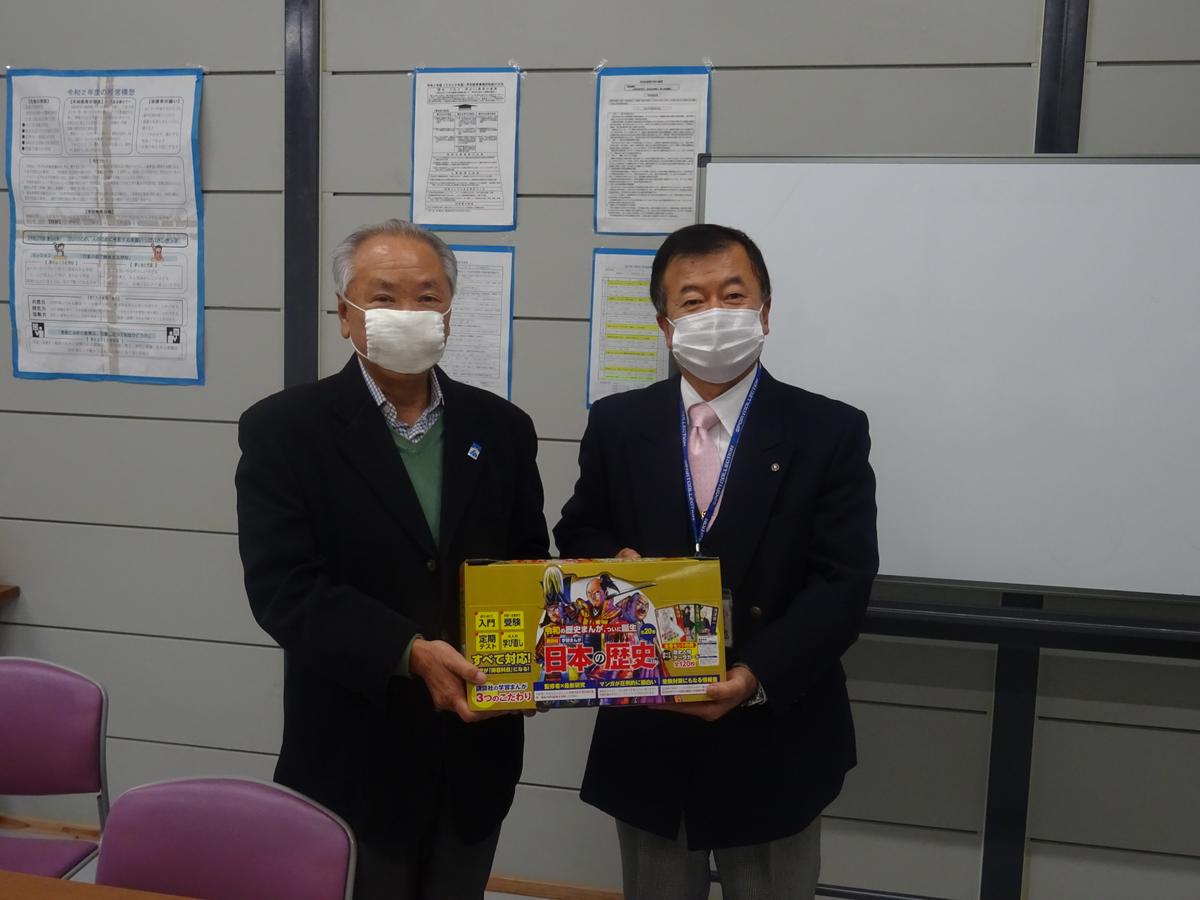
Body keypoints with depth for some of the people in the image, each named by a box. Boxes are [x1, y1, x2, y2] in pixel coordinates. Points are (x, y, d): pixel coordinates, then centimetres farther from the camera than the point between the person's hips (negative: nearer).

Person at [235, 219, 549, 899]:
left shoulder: (501, 427, 2)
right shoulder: (284, 429, -8)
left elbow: (529, 557, 8)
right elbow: (283, 589, -16)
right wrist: (410, 654, -27)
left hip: (475, 754, 4)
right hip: (354, 758, -3)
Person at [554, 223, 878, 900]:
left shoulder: (831, 432, -7)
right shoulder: (616, 424, 0)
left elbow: (843, 582, -12)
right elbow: (578, 535, 10)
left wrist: (758, 675, -25)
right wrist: (614, 563, -14)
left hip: (773, 743, -1)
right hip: (645, 739, 2)